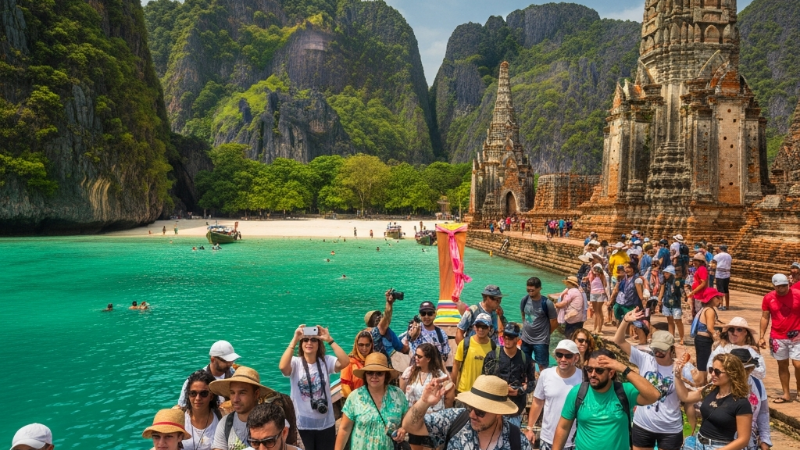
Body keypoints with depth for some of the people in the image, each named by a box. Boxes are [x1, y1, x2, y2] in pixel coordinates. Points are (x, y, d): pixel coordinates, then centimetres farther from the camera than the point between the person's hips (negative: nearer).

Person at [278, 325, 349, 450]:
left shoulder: (326, 361, -5)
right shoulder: (295, 363, -8)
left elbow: (345, 362, -22)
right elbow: (282, 367, -30)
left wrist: (329, 340, -24)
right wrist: (295, 339, -30)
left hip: (326, 423, 1)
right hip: (304, 423, -1)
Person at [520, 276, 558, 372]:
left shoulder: (547, 303, -17)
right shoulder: (524, 300, -4)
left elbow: (554, 322, -6)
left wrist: (544, 334, 4)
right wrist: (527, 329, 12)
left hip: (541, 341, -5)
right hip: (525, 339, 5)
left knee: (542, 366, 3)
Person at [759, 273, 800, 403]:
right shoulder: (768, 298, -3)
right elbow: (765, 317, 5)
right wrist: (761, 336, 1)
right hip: (777, 337, 2)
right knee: (782, 365, 9)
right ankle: (786, 394, 19)